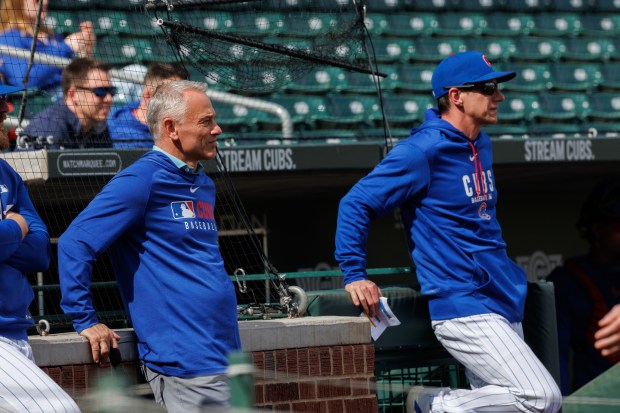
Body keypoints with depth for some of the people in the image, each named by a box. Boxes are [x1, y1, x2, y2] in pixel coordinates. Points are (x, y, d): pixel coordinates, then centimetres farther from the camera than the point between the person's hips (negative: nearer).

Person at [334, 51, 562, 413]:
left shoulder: (482, 144, 14)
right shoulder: (423, 150, -12)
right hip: (464, 307, -9)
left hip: (505, 302, 9)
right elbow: (357, 204, -10)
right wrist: (354, 276, -14)